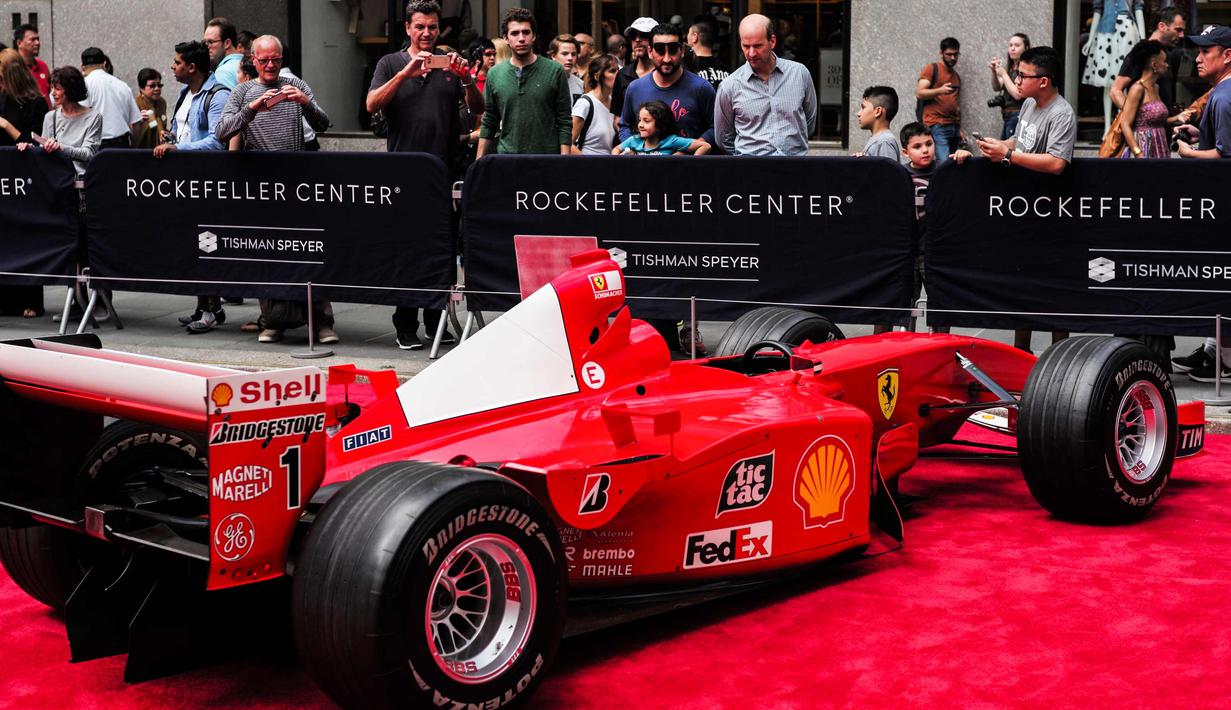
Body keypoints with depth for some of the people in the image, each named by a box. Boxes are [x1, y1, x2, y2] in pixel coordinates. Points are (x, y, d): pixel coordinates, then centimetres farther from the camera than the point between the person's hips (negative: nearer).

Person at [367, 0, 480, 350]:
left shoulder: (451, 64, 10)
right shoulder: (391, 64, 5)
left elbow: (478, 108, 2)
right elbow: (372, 105, -10)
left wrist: (467, 79, -18)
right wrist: (406, 73, -21)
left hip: (445, 170, 2)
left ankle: (436, 321, 15)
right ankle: (405, 325, 6)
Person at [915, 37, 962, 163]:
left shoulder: (957, 76, 23)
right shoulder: (931, 69, 4)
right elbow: (919, 94, -6)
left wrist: (959, 129, 16)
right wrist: (940, 90, -21)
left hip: (954, 126, 6)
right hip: (937, 126, -6)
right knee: (944, 163, -20)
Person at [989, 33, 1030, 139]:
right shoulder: (1010, 68, 14)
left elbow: (1018, 94, -16)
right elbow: (997, 87, 11)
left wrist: (1003, 74, -13)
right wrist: (994, 72, -7)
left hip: (1018, 116, -8)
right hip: (1007, 116, 8)